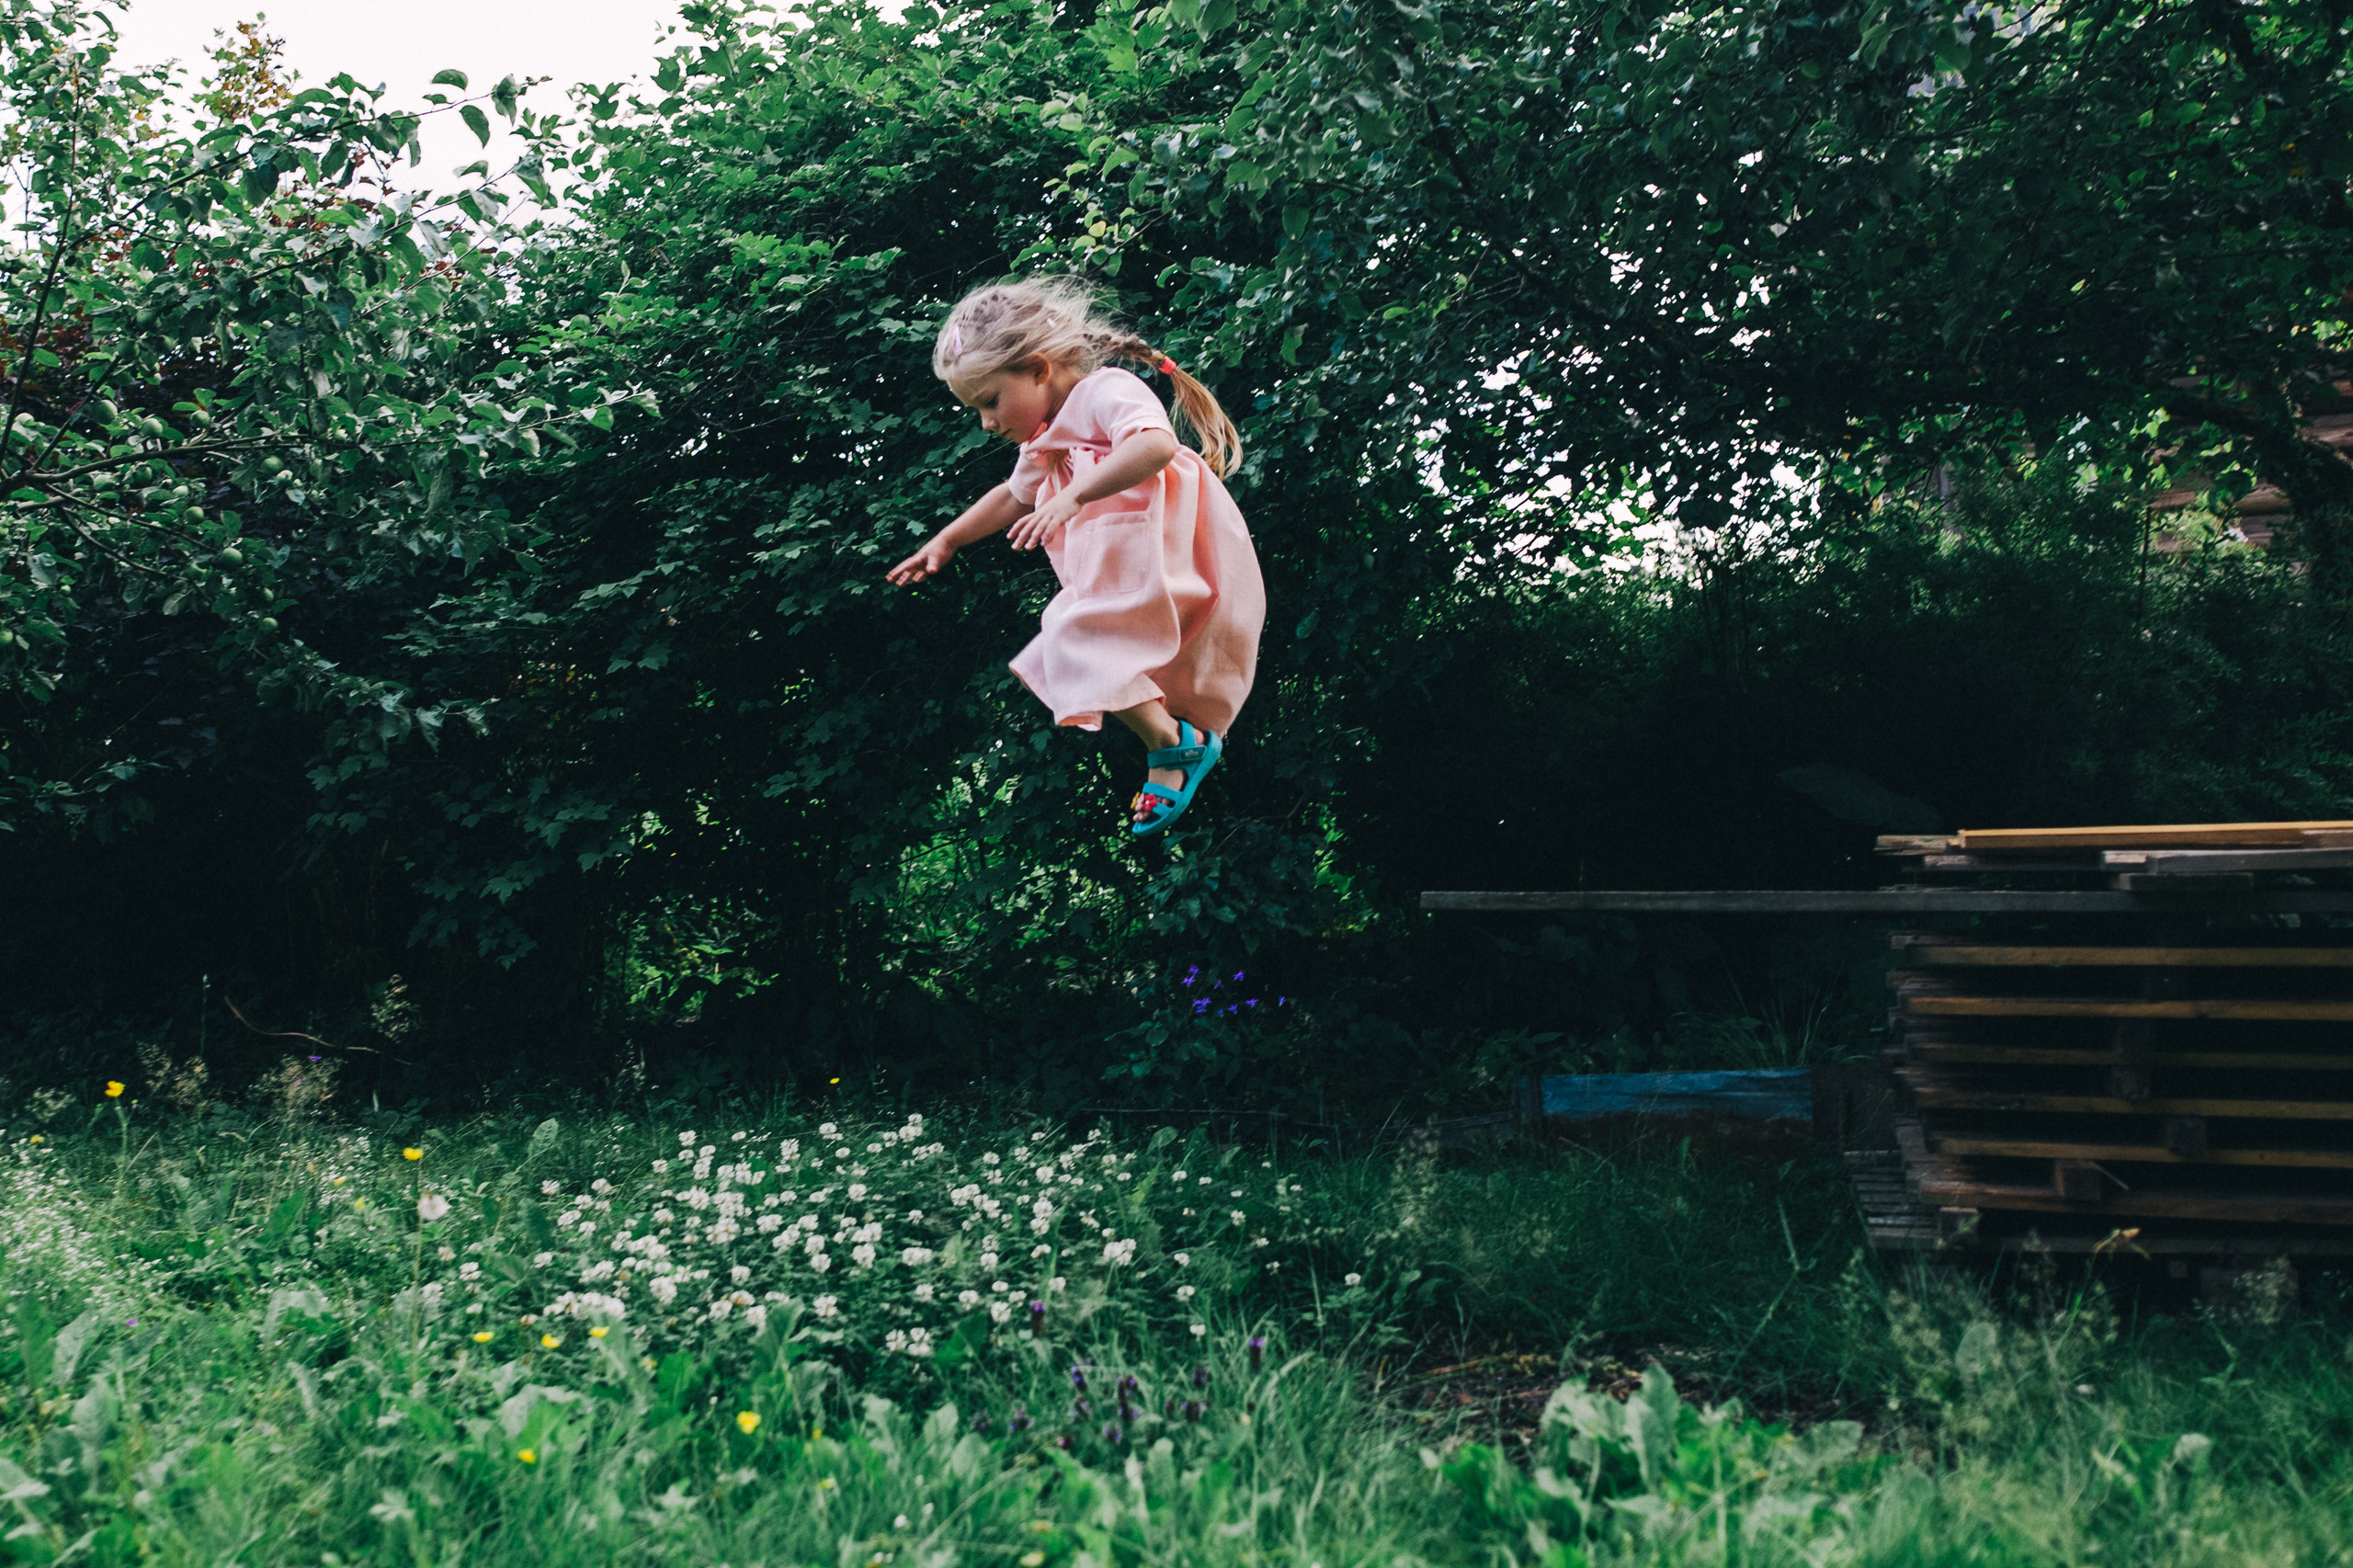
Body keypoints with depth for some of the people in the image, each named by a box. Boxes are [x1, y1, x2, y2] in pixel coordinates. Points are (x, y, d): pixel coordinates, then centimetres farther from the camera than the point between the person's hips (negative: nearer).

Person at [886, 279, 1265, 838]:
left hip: (1177, 563, -11)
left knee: (1077, 645, -22)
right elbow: (1015, 497, 38)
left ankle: (1173, 745, -13)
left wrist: (1074, 496, -37)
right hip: (1123, 582, 11)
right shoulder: (1043, 445, 18)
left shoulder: (1106, 391, -12)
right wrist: (945, 541, 37)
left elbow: (1157, 443, -32)